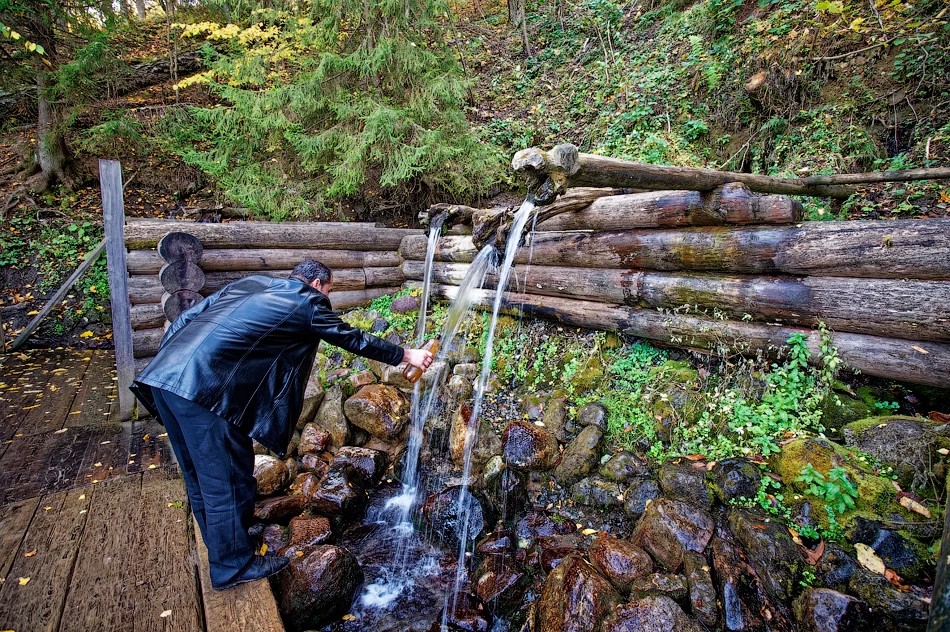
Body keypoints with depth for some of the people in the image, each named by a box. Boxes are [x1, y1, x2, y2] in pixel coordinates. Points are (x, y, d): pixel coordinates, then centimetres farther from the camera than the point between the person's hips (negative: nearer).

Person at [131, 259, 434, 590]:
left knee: (201, 473, 22)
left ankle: (219, 541, 41)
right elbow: (353, 338, 11)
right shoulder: (306, 303, 3)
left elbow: (185, 318, 18)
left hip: (162, 376, 9)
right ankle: (233, 565, 24)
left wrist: (167, 368, 22)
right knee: (227, 477, 7)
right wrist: (405, 355, 22)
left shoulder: (249, 284, 22)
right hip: (202, 387, -9)